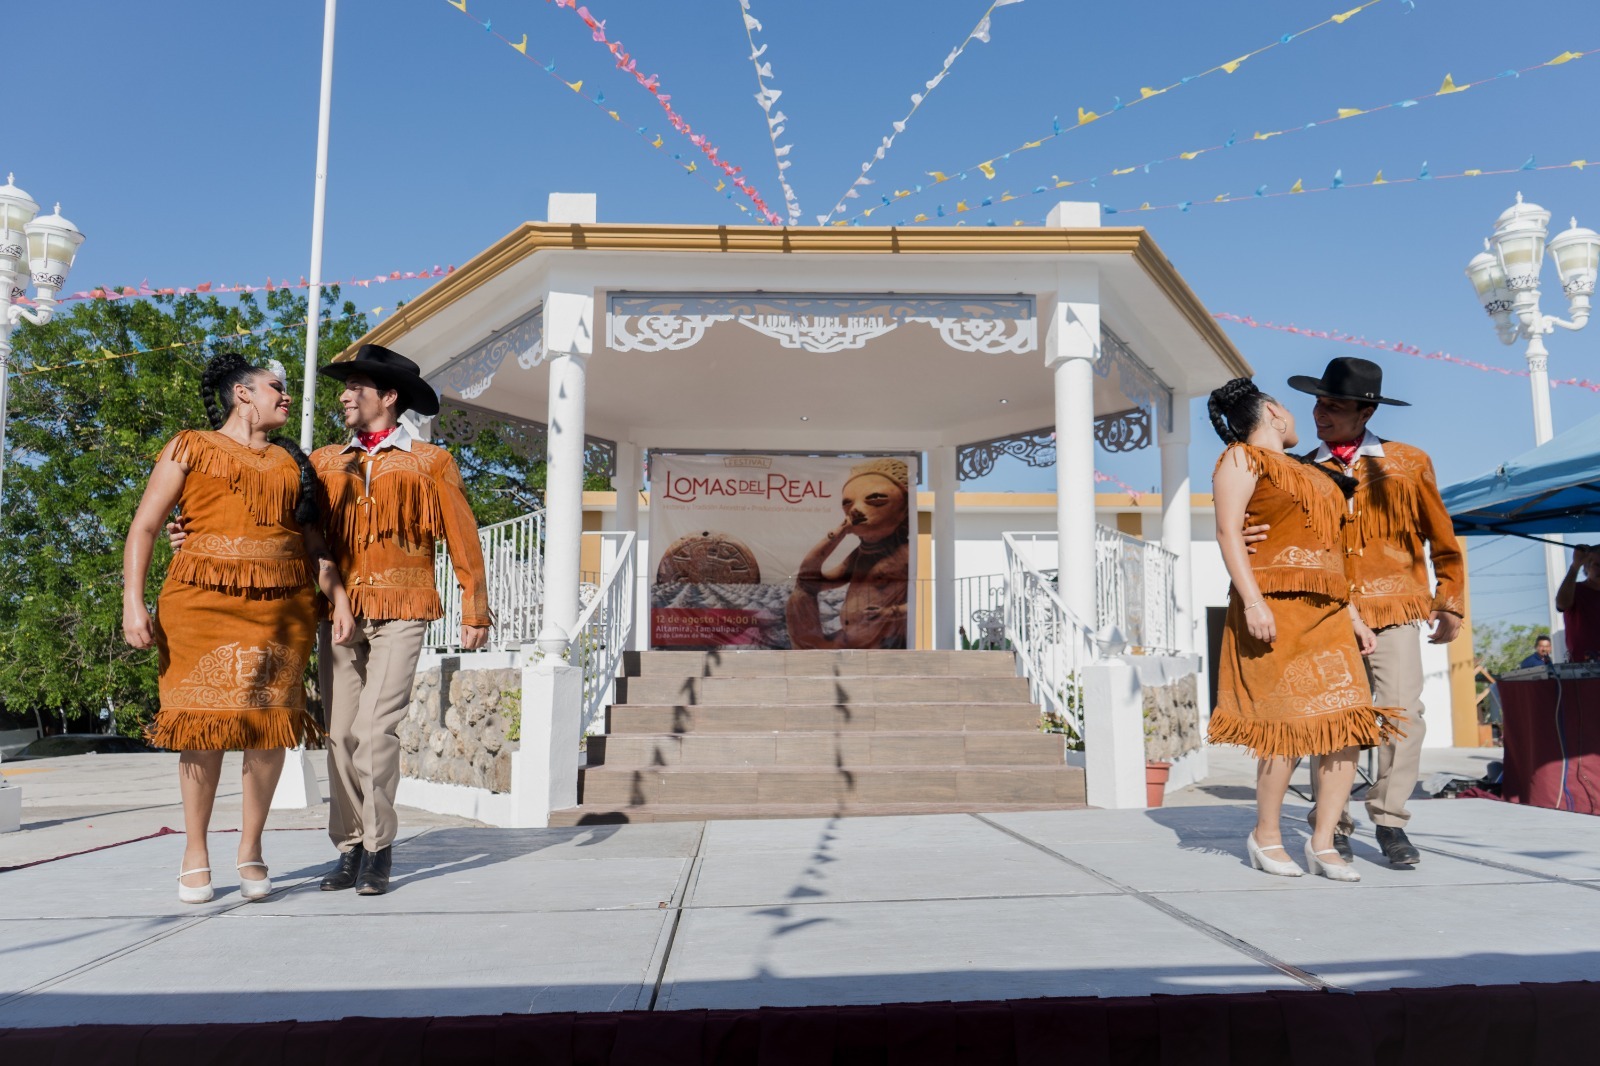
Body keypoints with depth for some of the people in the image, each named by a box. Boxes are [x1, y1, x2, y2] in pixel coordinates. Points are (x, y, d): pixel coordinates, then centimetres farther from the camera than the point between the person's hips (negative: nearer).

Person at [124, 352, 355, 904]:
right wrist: (133, 602, -7)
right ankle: (195, 856, 11)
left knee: (271, 725, -1)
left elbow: (312, 541, 18)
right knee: (205, 722, -3)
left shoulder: (291, 462, 20)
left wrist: (339, 598, 3)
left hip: (282, 606, 3)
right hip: (204, 601, -3)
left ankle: (250, 849, 13)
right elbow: (144, 527, 4)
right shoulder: (190, 448, 10)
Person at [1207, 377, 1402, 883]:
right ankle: (1265, 836, 6)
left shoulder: (1311, 474, 28)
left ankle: (1323, 842, 5)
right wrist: (1251, 599, -20)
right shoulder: (1242, 458, 4)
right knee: (1290, 724, -10)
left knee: (1348, 723, -3)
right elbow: (1228, 531, -9)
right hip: (1274, 608, -7)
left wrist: (1352, 614, 19)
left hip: (1326, 613, 8)